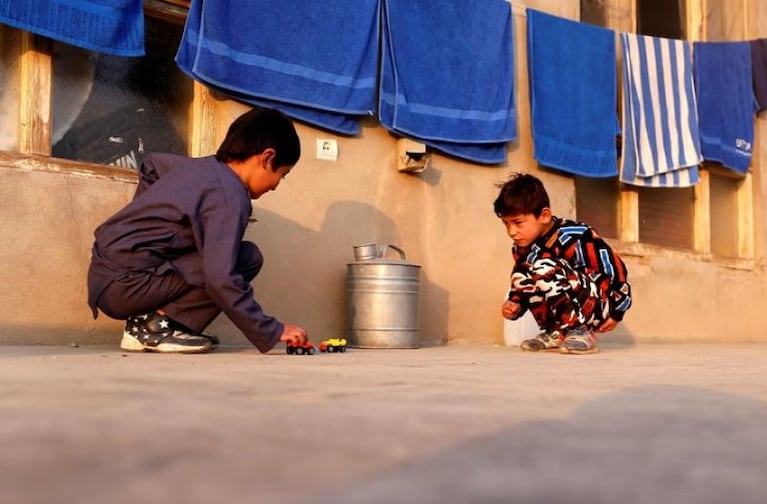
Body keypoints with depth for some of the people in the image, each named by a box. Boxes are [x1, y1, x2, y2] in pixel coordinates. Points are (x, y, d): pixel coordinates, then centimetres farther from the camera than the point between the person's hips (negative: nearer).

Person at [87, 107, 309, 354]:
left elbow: (151, 163, 35)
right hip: (124, 286, -9)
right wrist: (273, 332, -17)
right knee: (247, 258, -10)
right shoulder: (230, 197, -15)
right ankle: (158, 324, -9)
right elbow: (221, 280, -24)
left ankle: (147, 322, 10)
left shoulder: (199, 166, 13)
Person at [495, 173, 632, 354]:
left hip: (596, 305, -8)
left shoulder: (573, 237, -22)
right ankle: (556, 333, 3)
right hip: (567, 309, 8)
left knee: (544, 270, -27)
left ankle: (580, 332, -16)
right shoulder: (522, 247, 0)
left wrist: (616, 312, -10)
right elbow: (523, 284, 15)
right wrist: (516, 304, -7)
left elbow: (613, 267, -16)